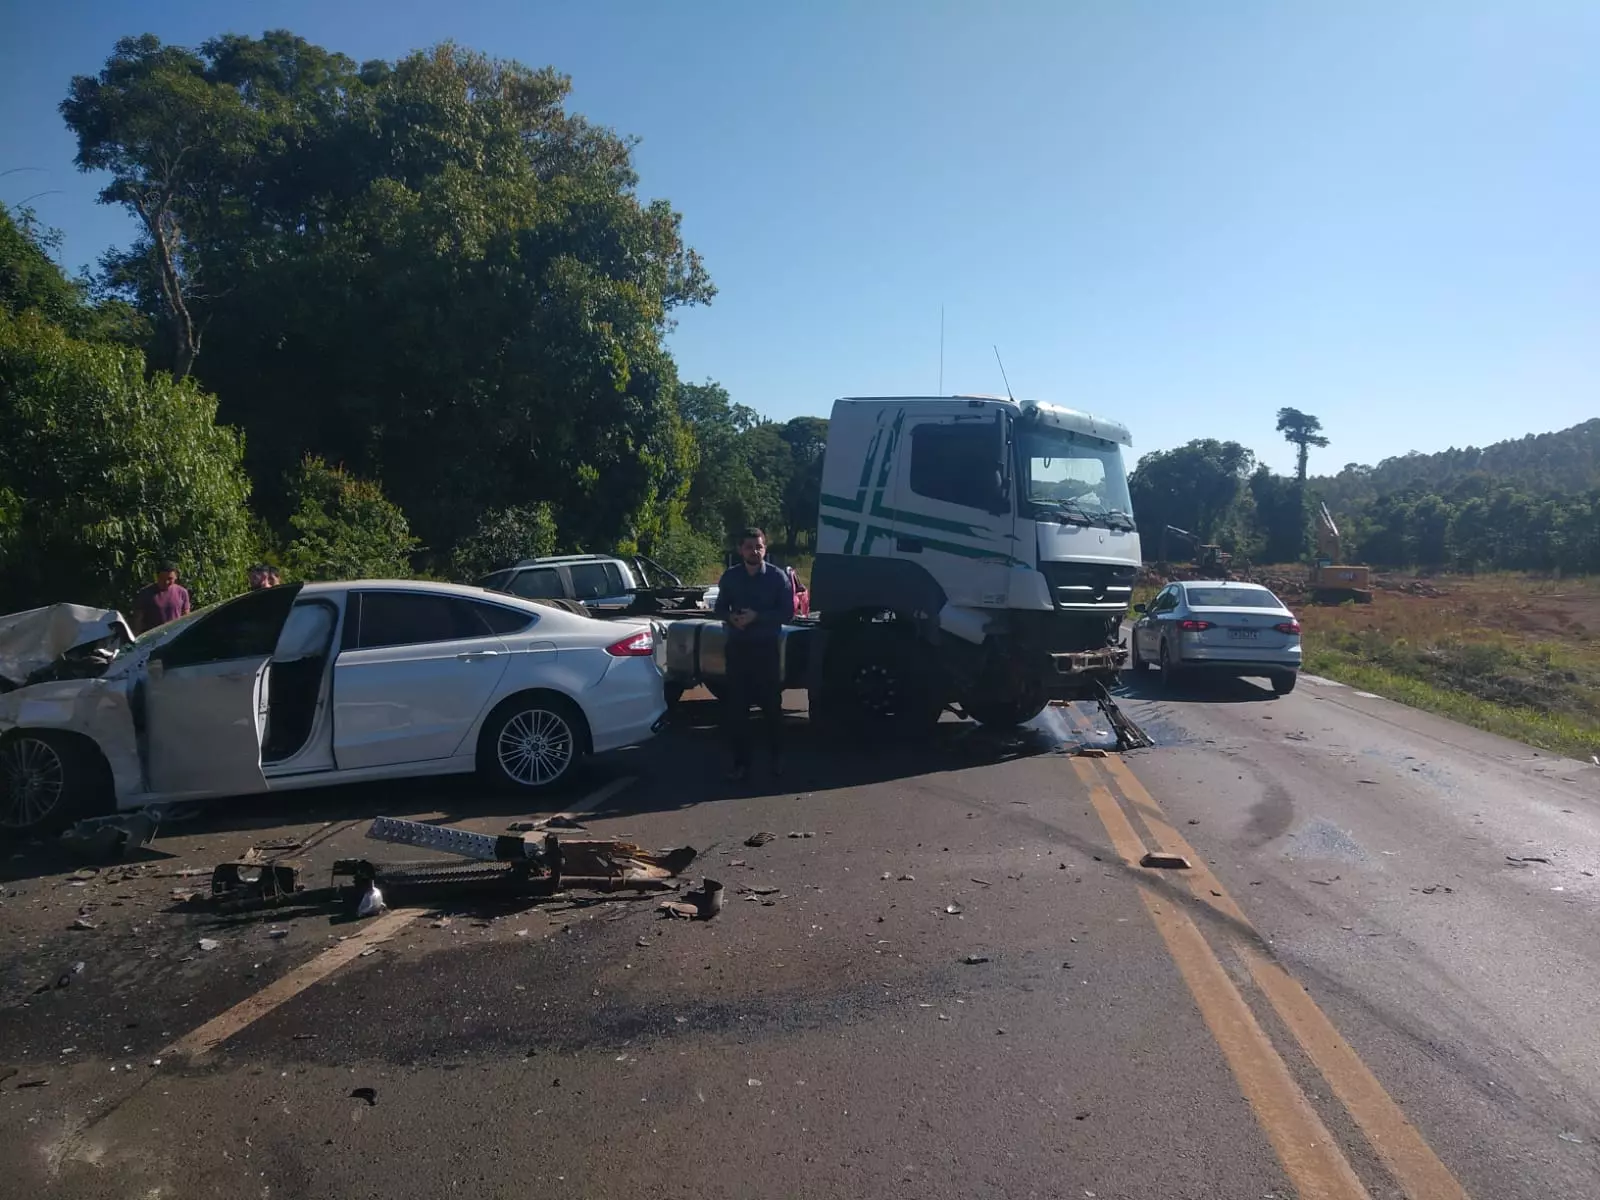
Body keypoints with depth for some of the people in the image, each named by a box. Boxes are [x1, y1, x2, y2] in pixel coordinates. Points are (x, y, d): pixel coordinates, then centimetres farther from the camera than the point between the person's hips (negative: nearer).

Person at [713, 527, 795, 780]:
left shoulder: (778, 576, -3)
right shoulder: (730, 576, 6)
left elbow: (787, 613, -5)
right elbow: (720, 608, 14)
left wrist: (757, 616, -17)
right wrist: (731, 618, -9)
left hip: (766, 647, -2)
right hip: (737, 647, 2)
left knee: (771, 704, 5)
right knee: (735, 707, 1)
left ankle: (777, 756, 22)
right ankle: (740, 761, 10)